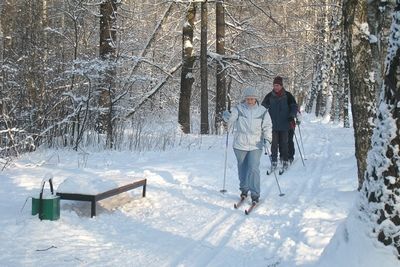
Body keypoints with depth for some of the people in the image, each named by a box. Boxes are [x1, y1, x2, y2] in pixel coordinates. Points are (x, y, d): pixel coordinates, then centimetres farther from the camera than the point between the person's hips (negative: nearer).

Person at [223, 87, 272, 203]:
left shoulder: (262, 111, 1)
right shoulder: (238, 109, -1)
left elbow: (267, 126, 4)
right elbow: (232, 120, -2)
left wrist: (267, 138, -10)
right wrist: (227, 116, -24)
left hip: (256, 145, -1)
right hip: (240, 145, 1)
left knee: (253, 169, -10)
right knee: (242, 168, 14)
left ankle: (255, 194, -3)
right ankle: (244, 189, 33)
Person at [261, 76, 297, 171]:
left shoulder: (287, 95, -1)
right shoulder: (269, 96, 4)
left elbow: (294, 106, 1)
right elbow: (263, 107, 12)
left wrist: (292, 115, -16)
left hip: (284, 124, -1)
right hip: (273, 125, 1)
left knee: (284, 143, 3)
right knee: (274, 143, 1)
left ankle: (285, 160, 14)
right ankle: (274, 161, 8)